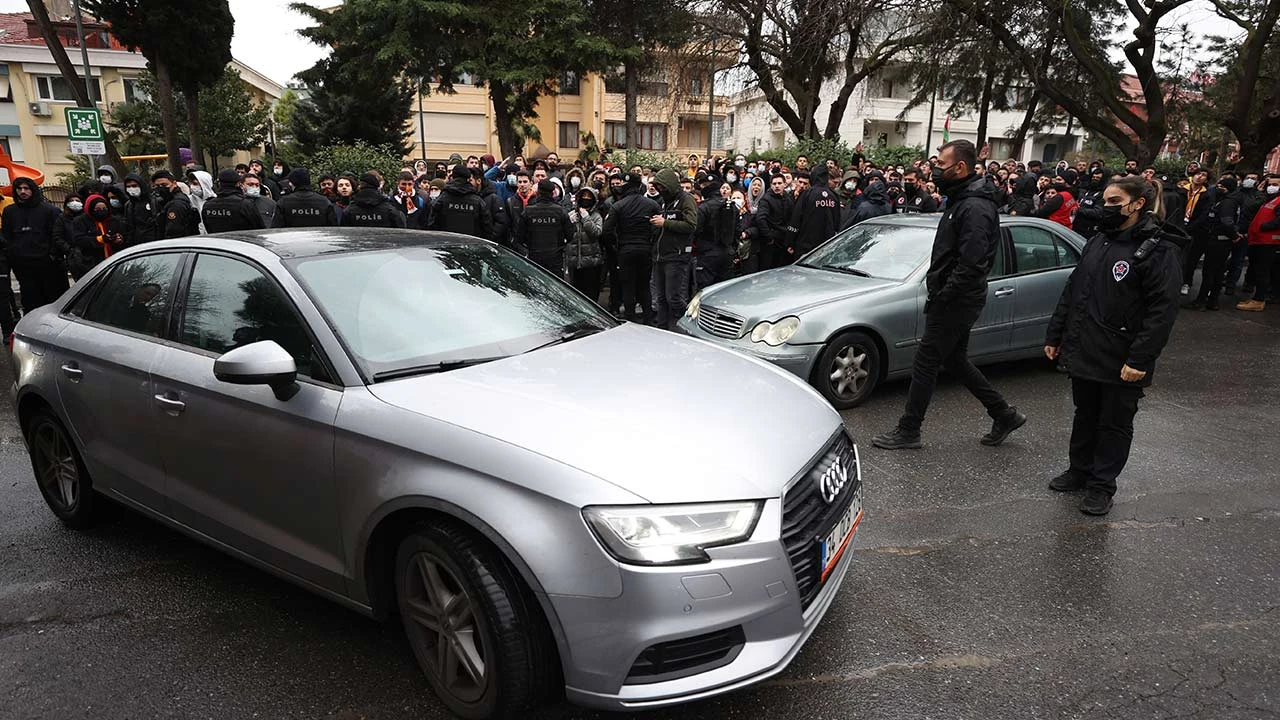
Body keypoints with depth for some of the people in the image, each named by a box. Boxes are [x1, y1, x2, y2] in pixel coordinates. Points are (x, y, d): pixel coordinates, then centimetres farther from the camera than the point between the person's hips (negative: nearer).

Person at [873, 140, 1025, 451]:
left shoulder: (975, 208, -20)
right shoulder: (961, 201, 14)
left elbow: (971, 264, -27)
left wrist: (941, 297, -21)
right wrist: (937, 290, 12)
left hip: (956, 302, -10)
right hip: (954, 300, 10)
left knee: (925, 363, -2)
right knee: (956, 360, 19)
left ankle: (908, 431, 10)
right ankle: (1005, 415, 29)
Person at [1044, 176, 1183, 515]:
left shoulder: (1158, 250, -12)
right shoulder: (1098, 243, 10)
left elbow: (1163, 309, -17)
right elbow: (1071, 292, 15)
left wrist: (1140, 359, -22)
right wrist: (1054, 336, 13)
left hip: (1121, 362, -6)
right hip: (1083, 353, 6)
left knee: (1114, 424, 8)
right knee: (1085, 417, 19)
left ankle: (1101, 486, 21)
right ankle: (1079, 471, 34)